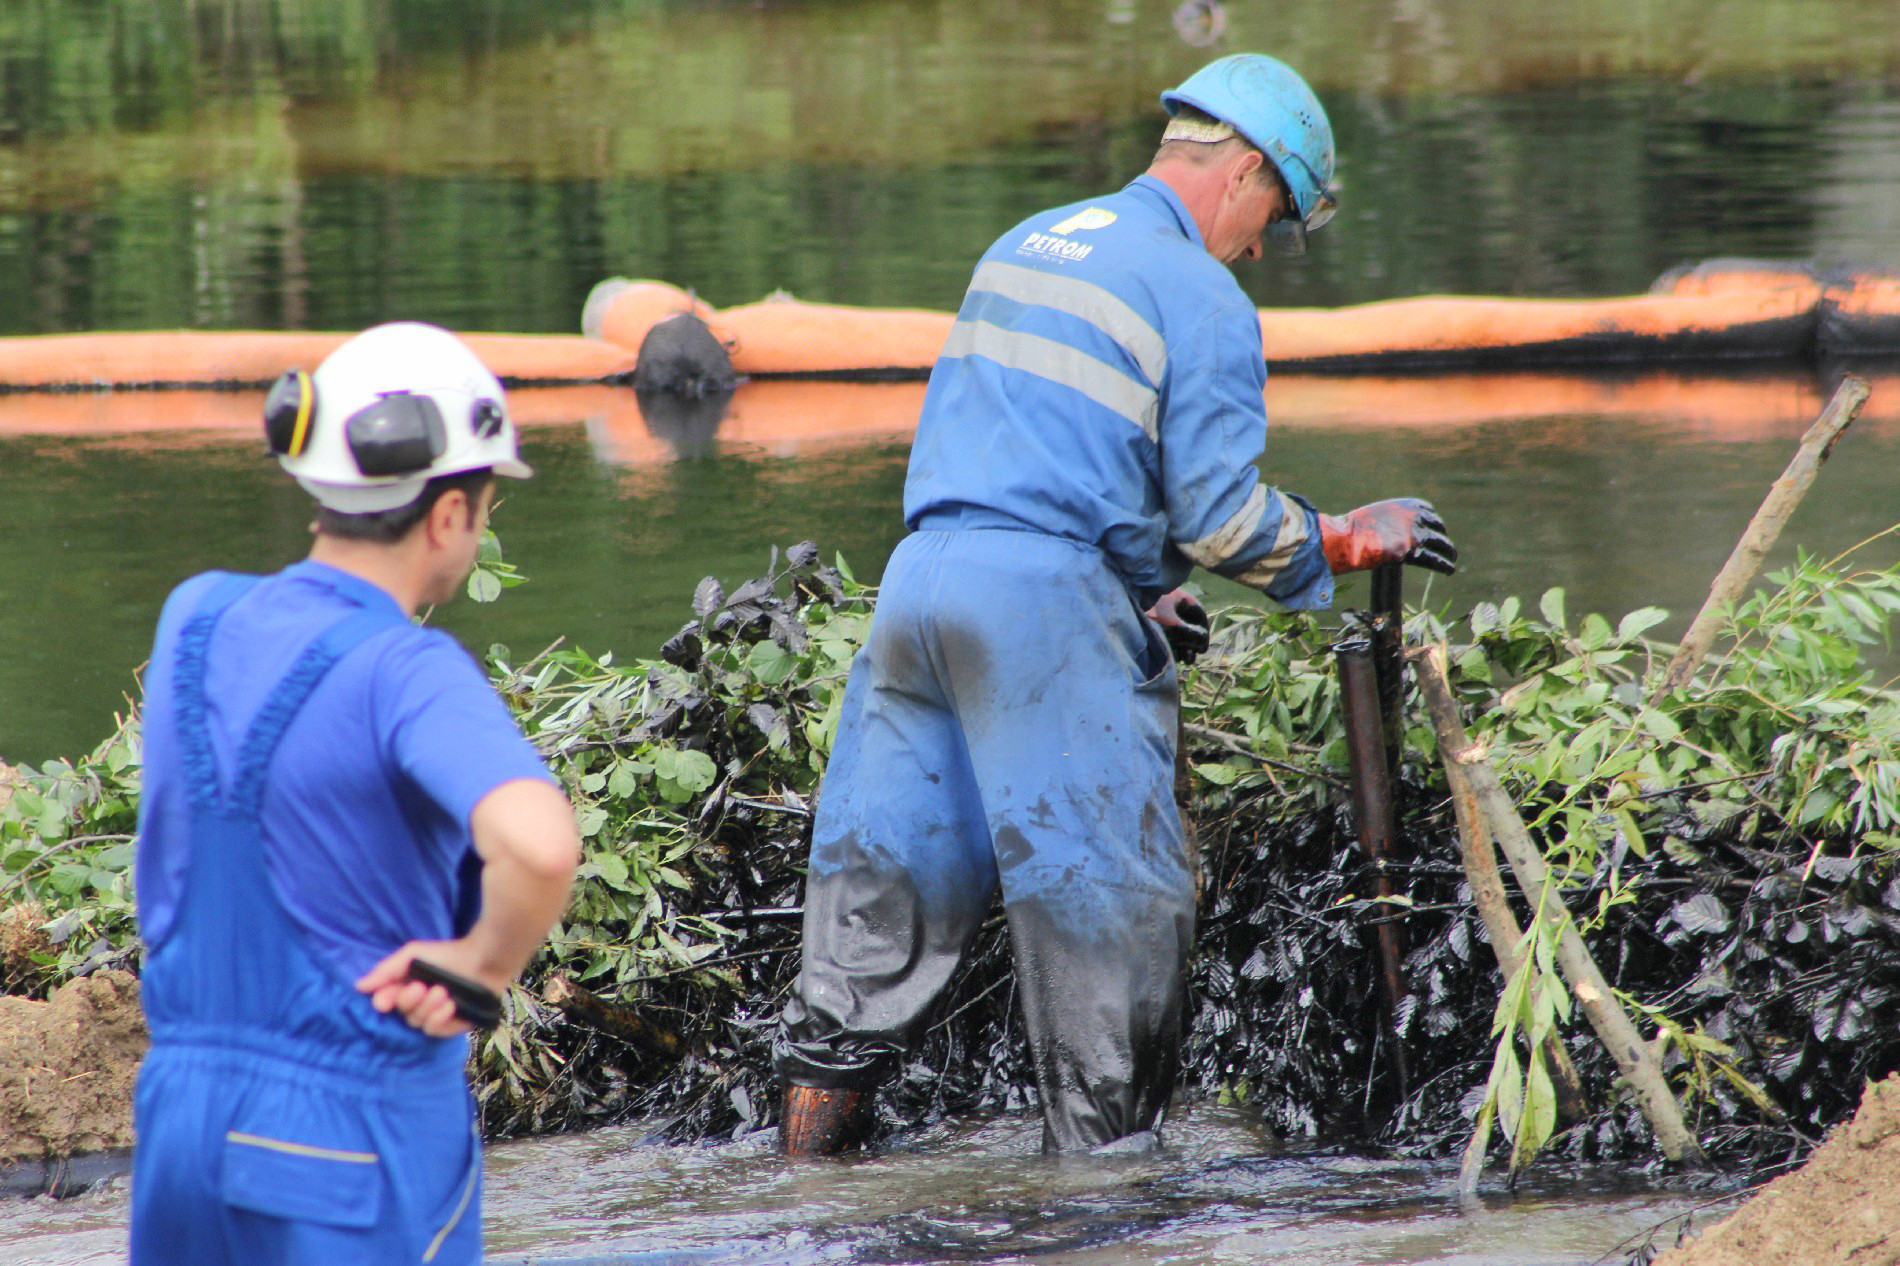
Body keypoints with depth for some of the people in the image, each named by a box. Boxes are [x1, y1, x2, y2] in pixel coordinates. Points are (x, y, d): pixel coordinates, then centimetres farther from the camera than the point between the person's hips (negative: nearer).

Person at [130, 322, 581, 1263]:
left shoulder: (192, 620, 2)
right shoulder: (408, 675, -19)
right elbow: (540, 846, -36)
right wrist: (483, 967, -18)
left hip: (180, 1095, 6)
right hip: (361, 1140, -6)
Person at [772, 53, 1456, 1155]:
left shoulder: (1024, 245, 20)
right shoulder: (1202, 298, -4)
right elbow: (1221, 513, -8)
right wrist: (1348, 543, 8)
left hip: (924, 566, 7)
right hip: (1047, 600, -7)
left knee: (891, 868, 13)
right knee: (1111, 890, 2)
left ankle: (816, 1125, 17)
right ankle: (1103, 1138, 4)